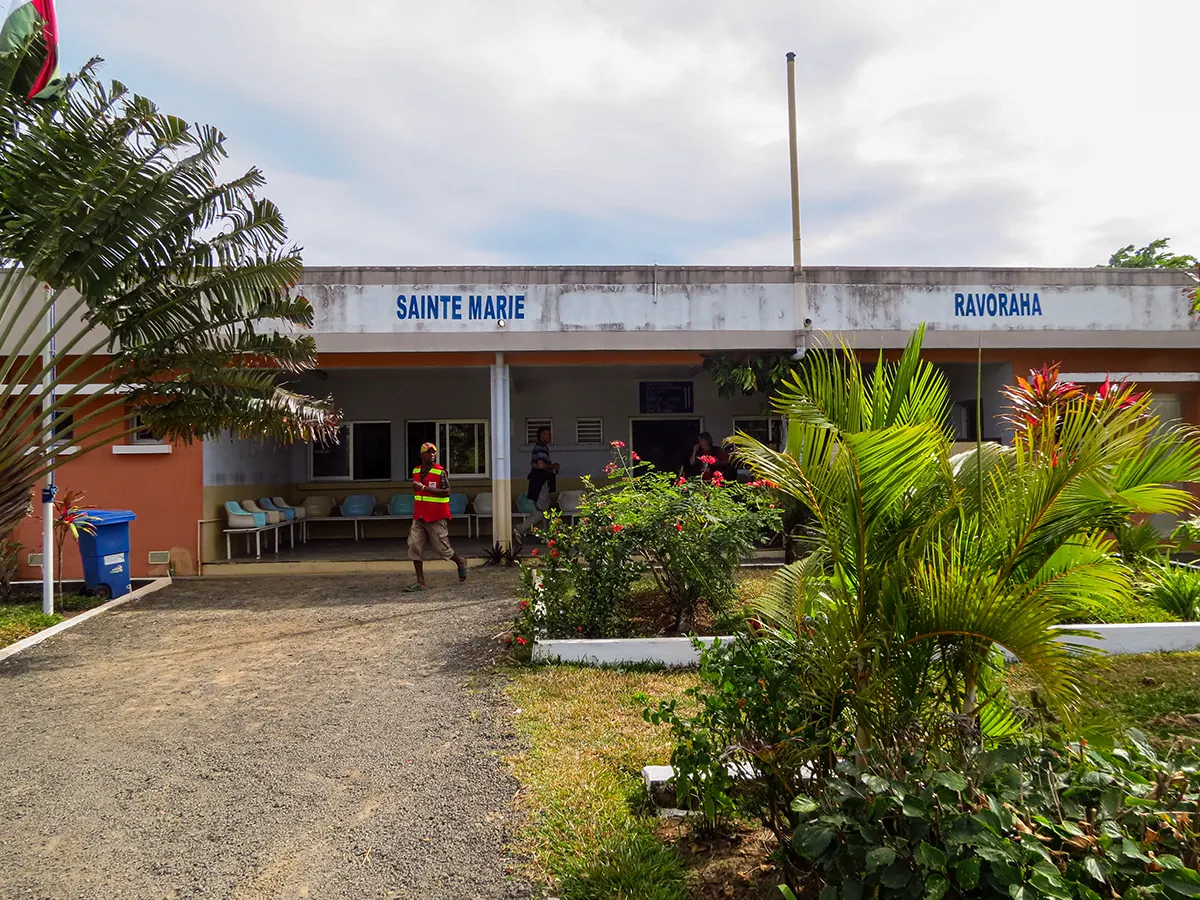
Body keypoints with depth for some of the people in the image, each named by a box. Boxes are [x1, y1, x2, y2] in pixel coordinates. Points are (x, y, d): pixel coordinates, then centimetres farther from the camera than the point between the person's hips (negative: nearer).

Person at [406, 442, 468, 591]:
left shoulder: (441, 472, -10)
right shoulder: (416, 471, 9)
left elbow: (446, 492, -20)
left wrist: (424, 488, -24)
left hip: (436, 518, -6)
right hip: (419, 517, 6)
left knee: (442, 547, 1)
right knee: (414, 546, -3)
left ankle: (460, 563, 31)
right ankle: (420, 582, 2)